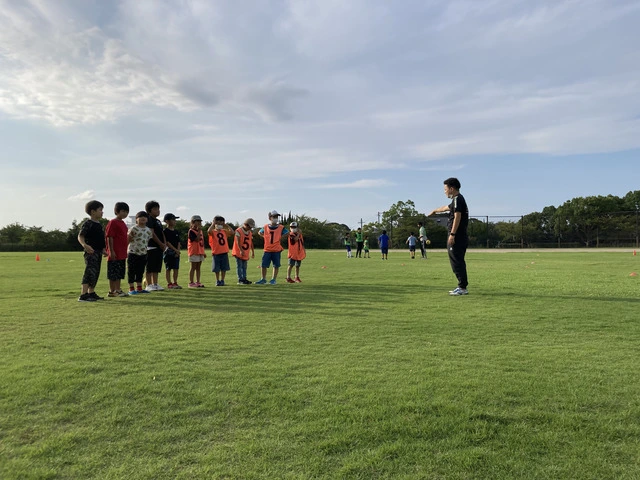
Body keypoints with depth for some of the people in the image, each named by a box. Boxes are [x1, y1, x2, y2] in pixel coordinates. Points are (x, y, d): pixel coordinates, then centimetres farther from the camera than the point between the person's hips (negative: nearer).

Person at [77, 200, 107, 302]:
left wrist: (103, 249, 27)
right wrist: (84, 245, -35)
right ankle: (83, 295, -14)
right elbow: (80, 236, -18)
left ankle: (91, 293, 23)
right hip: (91, 252, -9)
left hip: (98, 251, 9)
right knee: (90, 272, -13)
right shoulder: (88, 224, -11)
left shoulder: (99, 224, 16)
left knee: (96, 273, 13)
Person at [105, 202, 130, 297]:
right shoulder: (112, 222, -10)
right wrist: (111, 251, -18)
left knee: (120, 273, 13)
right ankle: (112, 291, 6)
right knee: (113, 274, -1)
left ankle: (118, 290, 20)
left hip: (122, 254, 9)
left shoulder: (123, 223, 15)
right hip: (114, 254, -9)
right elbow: (109, 237, -14)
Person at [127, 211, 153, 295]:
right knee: (131, 271, 2)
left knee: (140, 271, 12)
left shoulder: (148, 230, 9)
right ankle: (131, 288, 8)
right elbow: (128, 240, -5)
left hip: (143, 254, 6)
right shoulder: (133, 229, -9)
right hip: (133, 253, -6)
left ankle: (139, 288, 21)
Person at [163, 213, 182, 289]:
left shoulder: (176, 232, 13)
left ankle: (175, 283, 14)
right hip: (169, 251, -6)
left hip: (176, 252, 6)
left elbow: (178, 242, 11)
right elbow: (167, 242, -13)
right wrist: (175, 250, -16)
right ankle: (169, 283, 4)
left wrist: (178, 251, -4)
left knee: (176, 268, 6)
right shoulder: (165, 231, -8)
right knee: (168, 268, 0)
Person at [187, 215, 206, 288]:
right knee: (193, 268, -2)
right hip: (194, 252, -8)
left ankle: (198, 282, 15)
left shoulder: (200, 231, 14)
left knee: (198, 268, 10)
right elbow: (197, 239, -23)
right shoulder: (191, 231, -10)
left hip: (200, 252, 8)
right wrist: (199, 231, -21)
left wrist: (203, 252, 15)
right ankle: (191, 283, 3)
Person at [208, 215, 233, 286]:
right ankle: (217, 281, 19)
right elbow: (209, 231, -26)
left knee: (224, 268, 8)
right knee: (217, 269, 6)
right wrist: (213, 224, -14)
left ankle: (222, 280, 19)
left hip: (224, 252, 4)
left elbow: (232, 232, 1)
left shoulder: (224, 231, 10)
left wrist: (226, 225, 2)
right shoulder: (213, 232, -4)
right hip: (216, 253, -4)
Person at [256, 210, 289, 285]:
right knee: (264, 265, 3)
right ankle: (263, 279, 18)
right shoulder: (265, 227, 3)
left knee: (276, 265, 4)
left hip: (277, 250, -1)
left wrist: (281, 238, -3)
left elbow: (287, 233, 7)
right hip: (267, 250, 1)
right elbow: (259, 232, 20)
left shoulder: (281, 228, -2)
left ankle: (273, 279, 17)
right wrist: (265, 237, 5)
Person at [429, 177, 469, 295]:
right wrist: (435, 210, 58)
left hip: (457, 237, -10)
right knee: (459, 262, 12)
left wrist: (452, 234, -24)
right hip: (462, 237, 10)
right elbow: (446, 207, 40)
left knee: (457, 262, -8)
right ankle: (462, 286, 16)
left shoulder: (457, 199, -9)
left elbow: (457, 216, -20)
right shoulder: (458, 199, 20)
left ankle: (462, 287, -6)